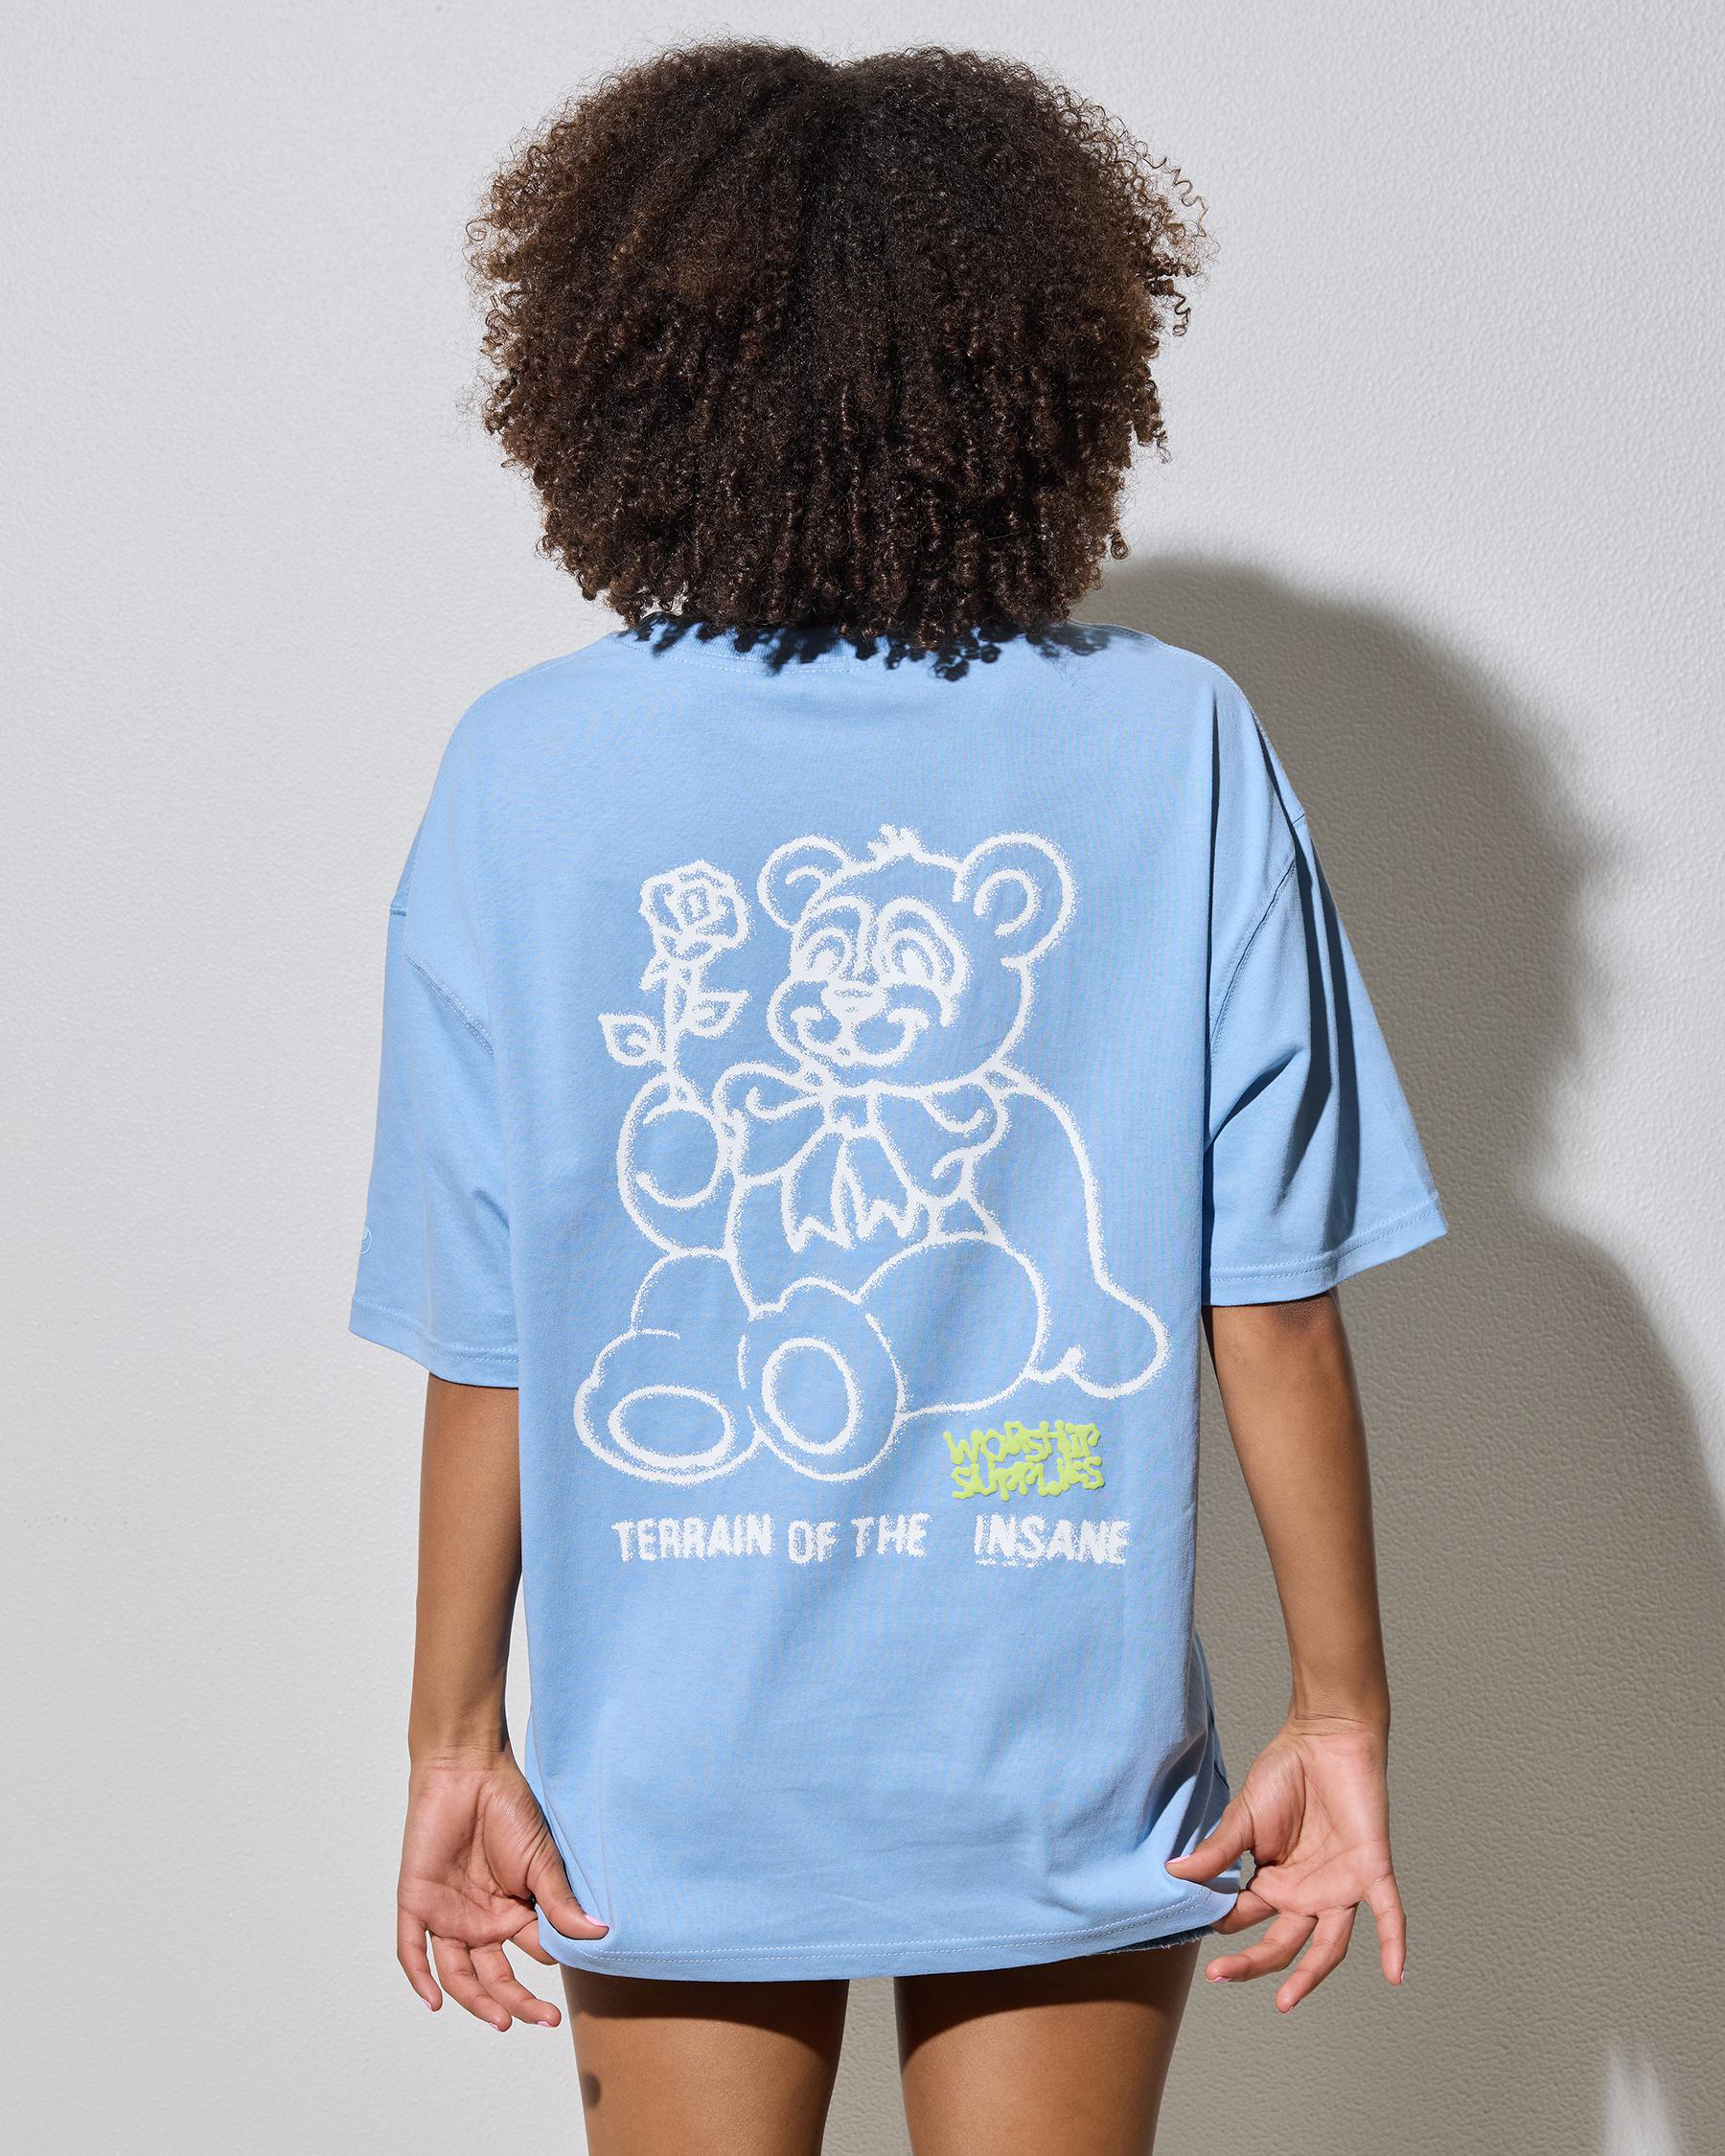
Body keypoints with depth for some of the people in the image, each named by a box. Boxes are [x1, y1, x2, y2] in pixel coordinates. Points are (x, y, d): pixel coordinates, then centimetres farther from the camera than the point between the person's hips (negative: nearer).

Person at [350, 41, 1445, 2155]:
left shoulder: (525, 774, -9)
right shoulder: (1181, 750, -10)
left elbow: (482, 1339, -7)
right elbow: (1273, 1292, -9)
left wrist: (454, 1736, 3)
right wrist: (1340, 1710, 1)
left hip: (674, 1776, 0)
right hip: (1067, 1775, 0)